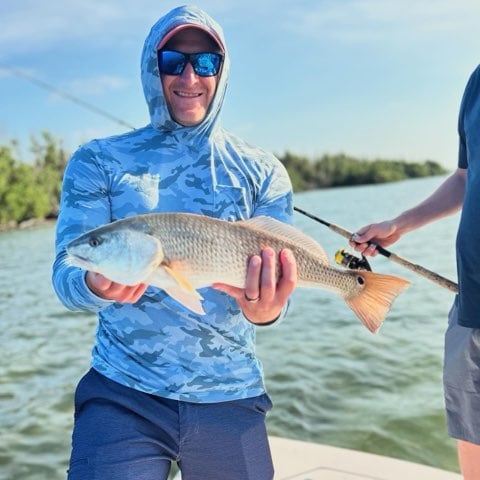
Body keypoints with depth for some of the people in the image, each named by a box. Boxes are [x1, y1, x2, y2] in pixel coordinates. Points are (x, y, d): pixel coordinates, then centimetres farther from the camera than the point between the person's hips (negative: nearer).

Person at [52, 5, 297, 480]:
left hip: (231, 398, 2)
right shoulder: (97, 162, 1)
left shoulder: (262, 172, 3)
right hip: (122, 394, -1)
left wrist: (265, 309, -28)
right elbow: (66, 275, -6)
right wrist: (98, 285, -29)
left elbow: (280, 276, -4)